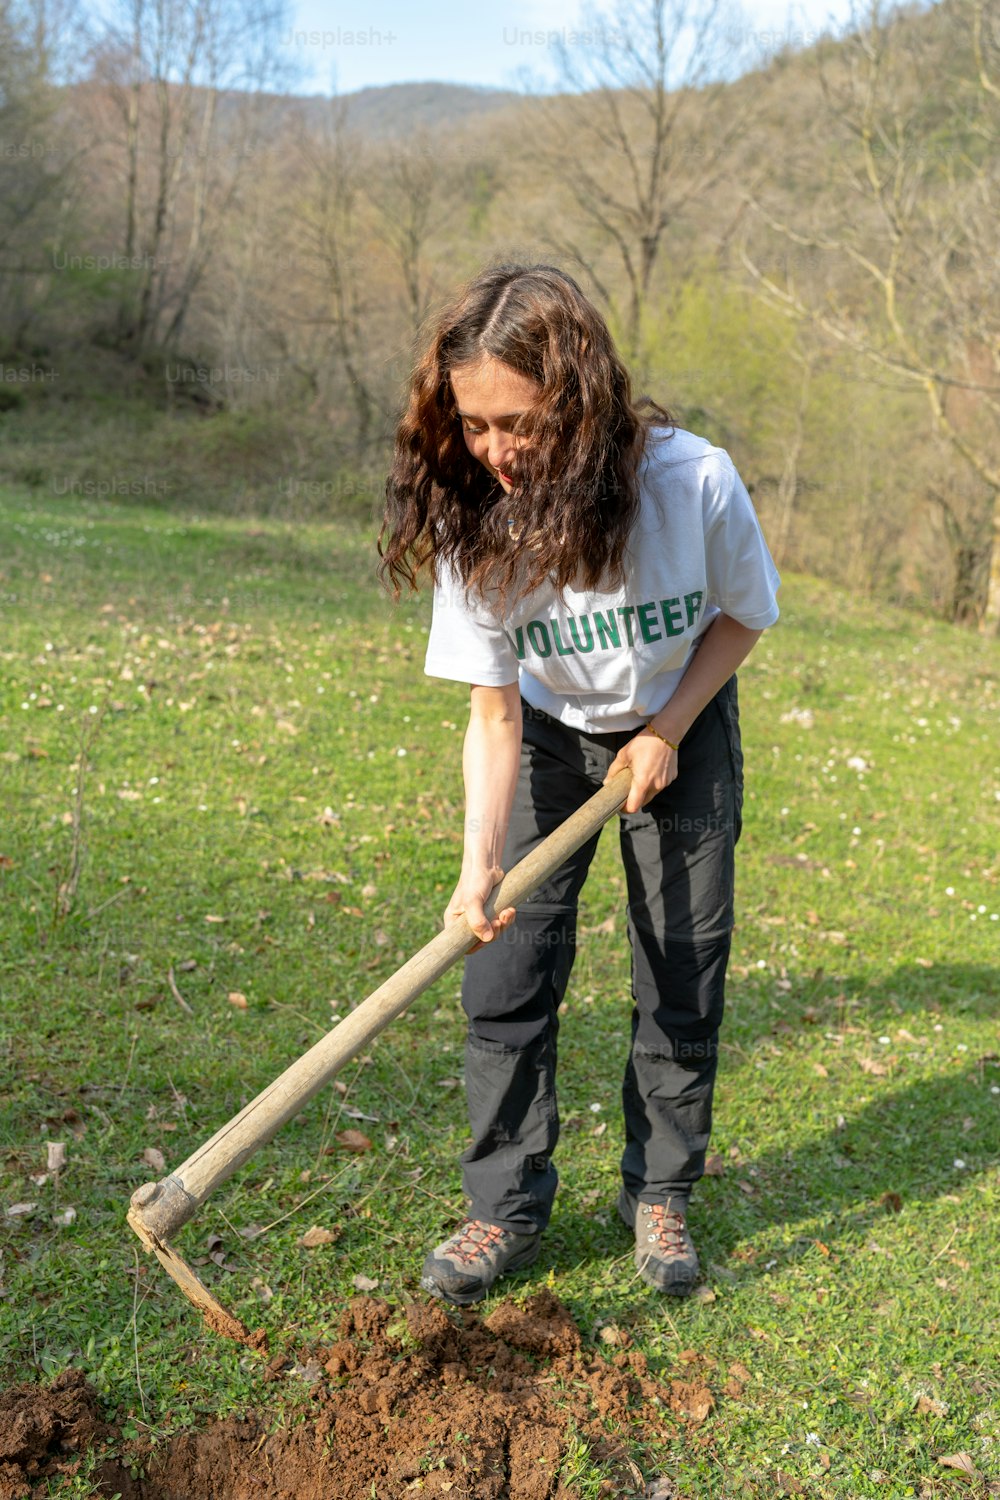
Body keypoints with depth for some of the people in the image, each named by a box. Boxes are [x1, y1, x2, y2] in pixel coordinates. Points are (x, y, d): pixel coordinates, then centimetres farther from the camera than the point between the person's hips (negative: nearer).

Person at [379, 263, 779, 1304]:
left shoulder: (694, 482, -30)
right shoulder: (473, 523, -26)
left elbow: (743, 613, -9)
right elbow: (493, 709, -21)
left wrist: (667, 732, -16)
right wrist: (480, 865, -31)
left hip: (682, 728, -1)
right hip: (550, 737, 1)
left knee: (682, 971, 3)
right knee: (506, 967, -3)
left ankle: (660, 1196, 22)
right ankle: (507, 1207, 13)